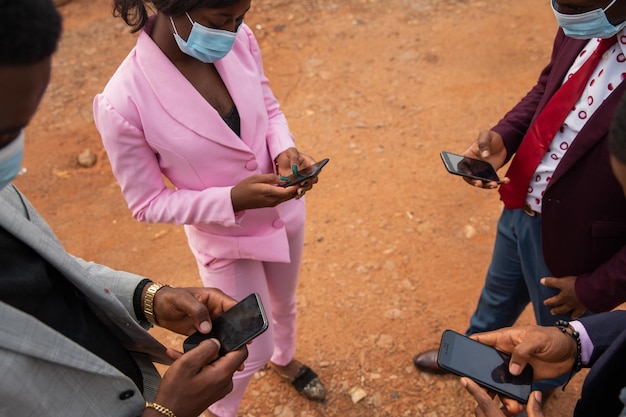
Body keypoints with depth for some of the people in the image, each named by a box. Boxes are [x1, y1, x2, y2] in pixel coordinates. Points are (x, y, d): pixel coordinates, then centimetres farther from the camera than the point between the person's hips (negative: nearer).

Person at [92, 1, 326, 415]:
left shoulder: (239, 39, -19)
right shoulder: (122, 104, -31)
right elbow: (147, 204, -19)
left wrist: (285, 150, -21)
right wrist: (232, 200, -31)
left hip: (284, 209, 5)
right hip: (225, 237, -4)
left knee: (284, 305, 31)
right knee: (253, 351, 15)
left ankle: (285, 359, 67)